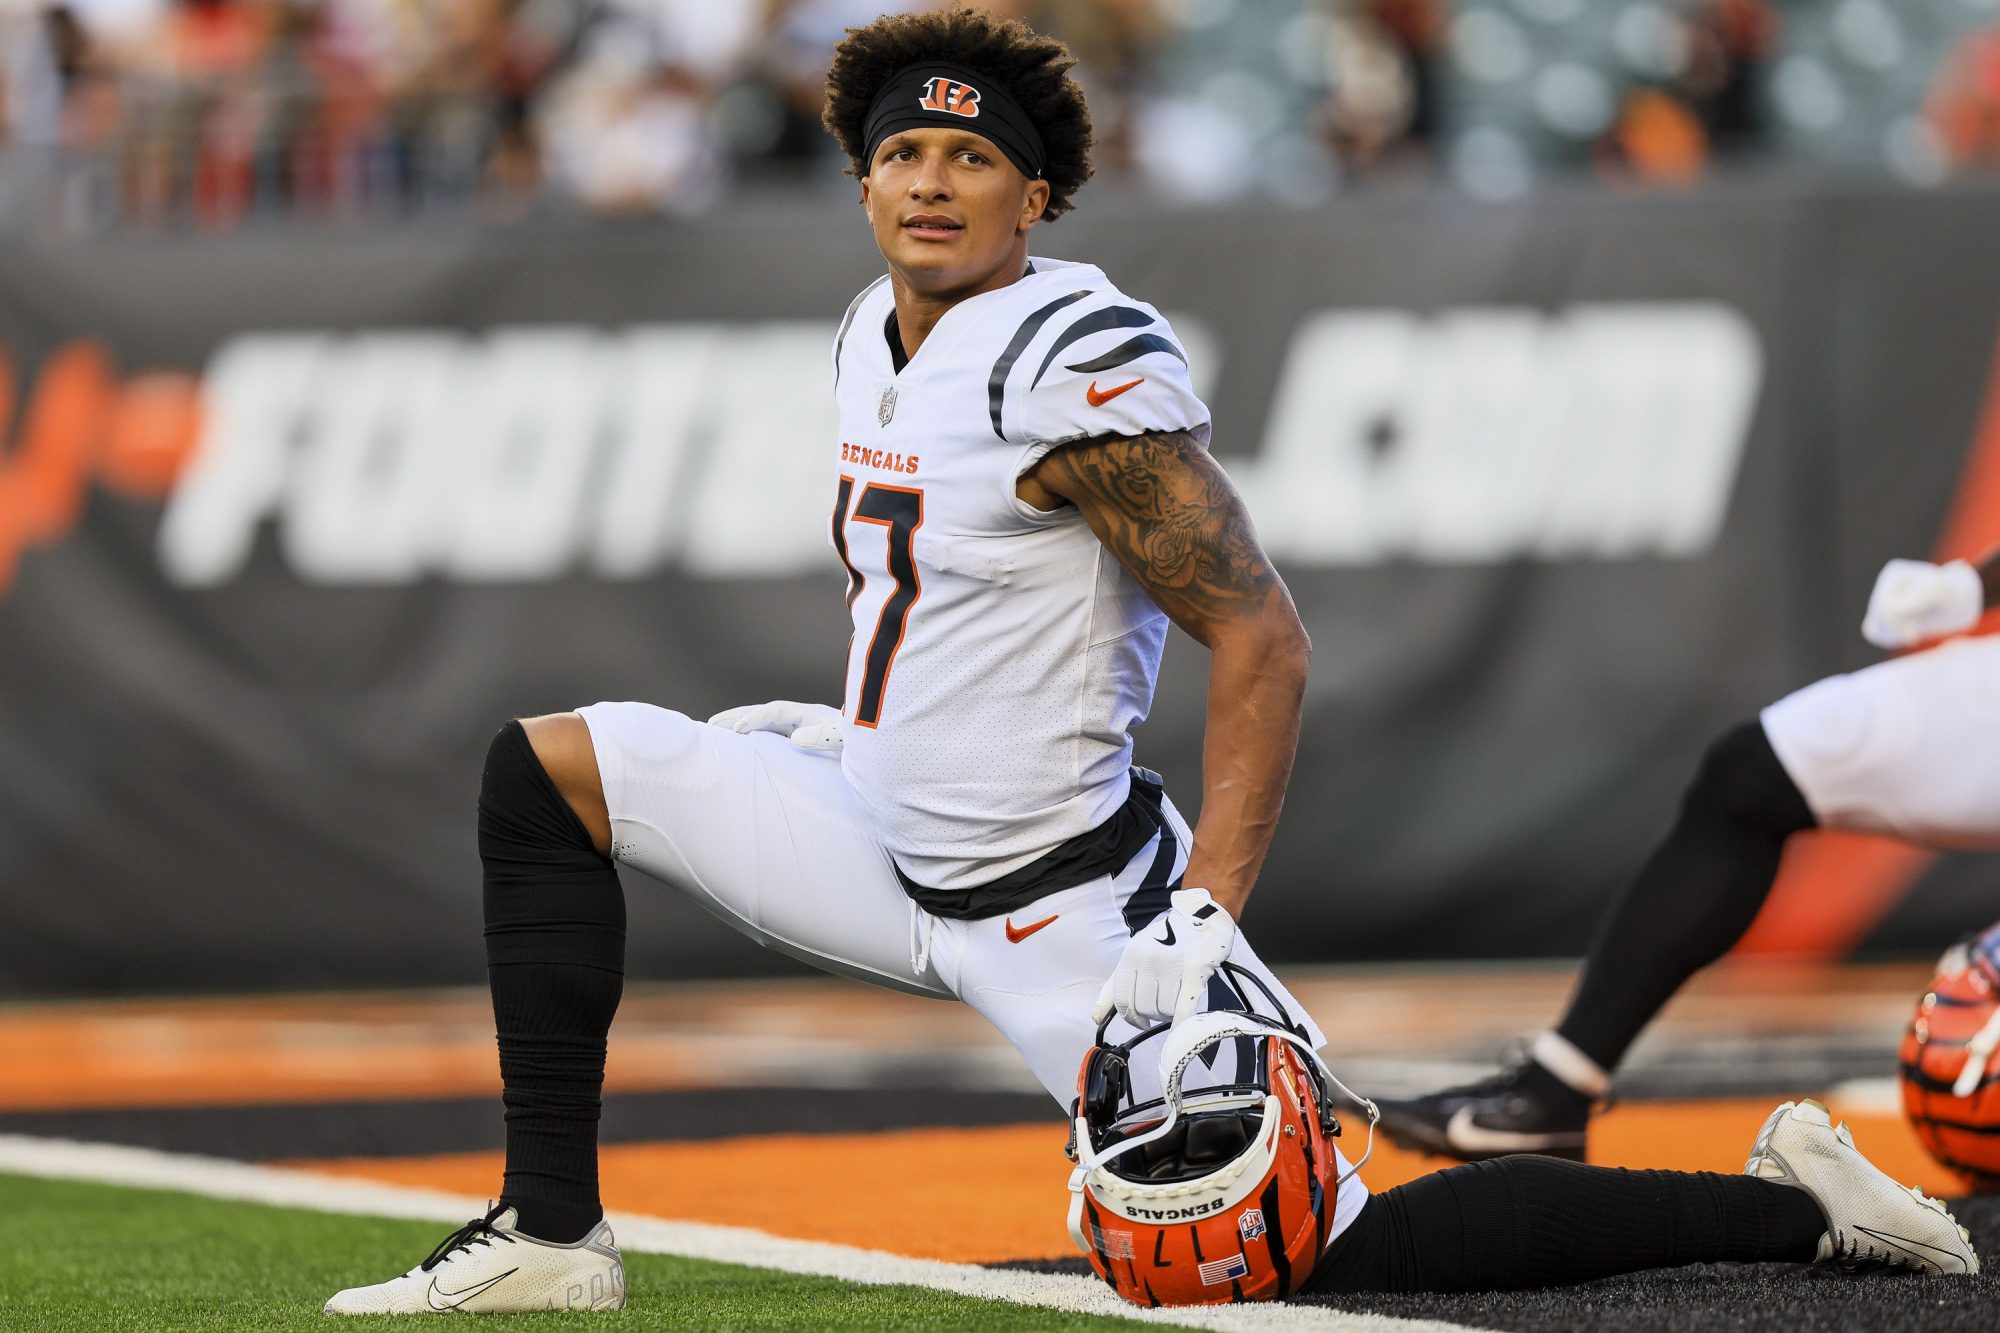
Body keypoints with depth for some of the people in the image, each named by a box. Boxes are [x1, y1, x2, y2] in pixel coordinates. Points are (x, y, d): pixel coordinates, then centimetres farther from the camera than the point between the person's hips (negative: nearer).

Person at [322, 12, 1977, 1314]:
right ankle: (552, 1230, 8)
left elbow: (1264, 644, -22)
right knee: (554, 766, 7)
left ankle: (1791, 1214, -3)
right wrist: (856, 730, 27)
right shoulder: (881, 341, 6)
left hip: (1059, 913, -9)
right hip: (897, 845, 9)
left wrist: (1204, 923, -27)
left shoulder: (1080, 370, -21)